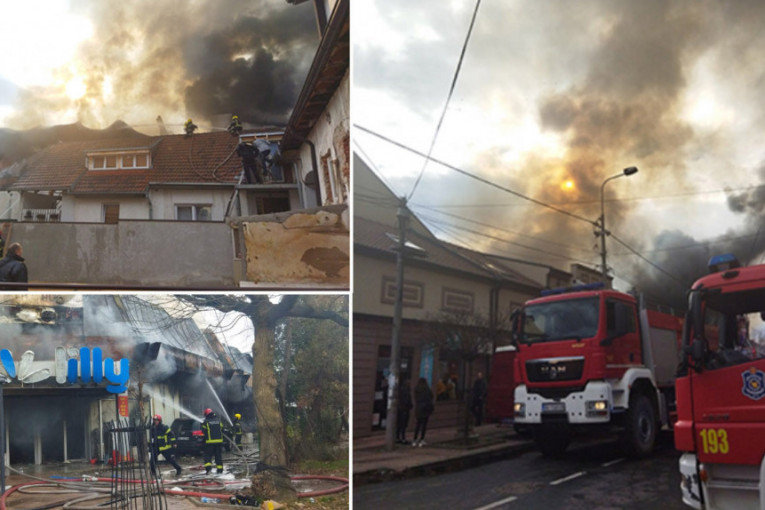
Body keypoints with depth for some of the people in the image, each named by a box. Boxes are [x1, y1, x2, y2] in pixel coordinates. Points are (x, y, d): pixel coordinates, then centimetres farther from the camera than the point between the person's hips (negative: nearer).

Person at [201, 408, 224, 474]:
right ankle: (220, 469, 10)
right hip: (219, 440, 3)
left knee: (208, 455, 4)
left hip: (209, 441, -3)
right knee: (219, 455, 10)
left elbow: (204, 431, -1)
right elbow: (222, 429, 14)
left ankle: (208, 467, -14)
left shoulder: (206, 422, -6)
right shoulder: (218, 420, 6)